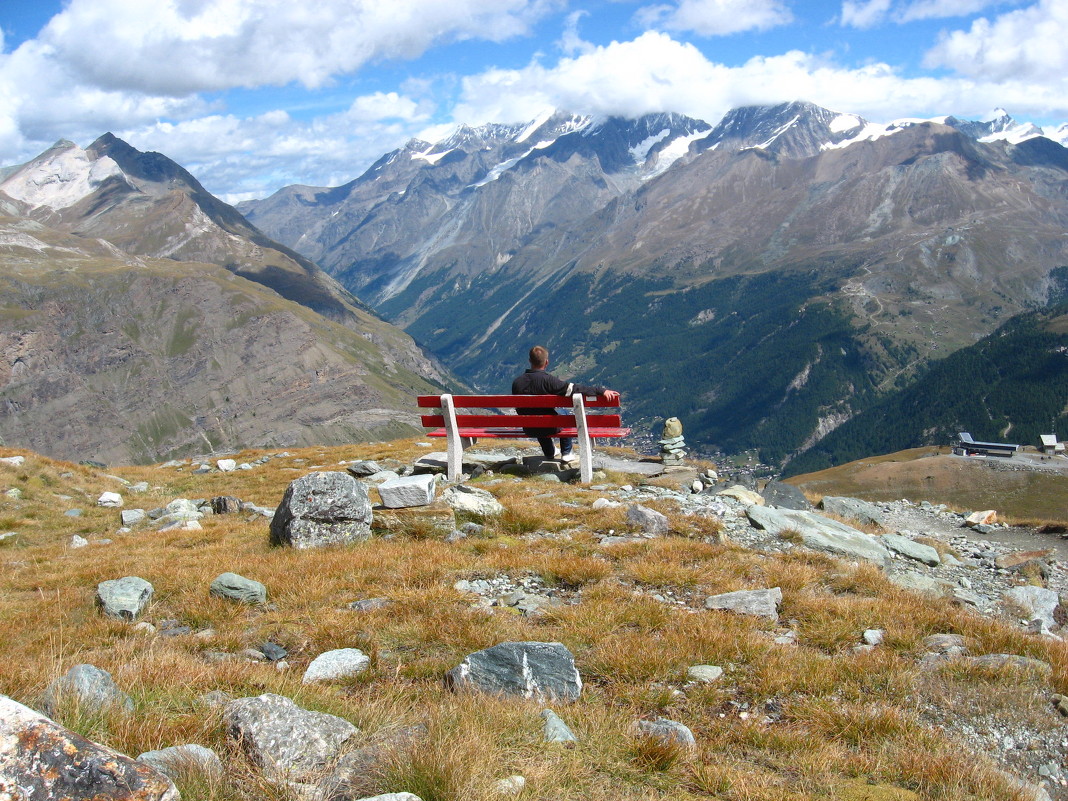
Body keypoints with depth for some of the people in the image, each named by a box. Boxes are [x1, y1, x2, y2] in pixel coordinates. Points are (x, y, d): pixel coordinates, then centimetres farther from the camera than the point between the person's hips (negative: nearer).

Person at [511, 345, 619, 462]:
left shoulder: (516, 382, -10)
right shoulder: (547, 380, -24)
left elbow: (519, 409, 5)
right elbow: (575, 389, -29)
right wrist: (601, 391, -29)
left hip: (528, 430, 4)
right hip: (548, 428, -4)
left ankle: (549, 453, 52)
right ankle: (566, 453, 32)